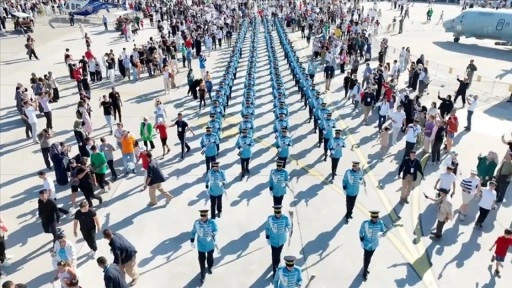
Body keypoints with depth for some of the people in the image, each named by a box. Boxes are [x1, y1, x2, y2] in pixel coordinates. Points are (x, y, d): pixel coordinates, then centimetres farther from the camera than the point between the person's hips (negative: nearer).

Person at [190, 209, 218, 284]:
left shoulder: (212, 222, -20)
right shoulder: (196, 222, -15)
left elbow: (215, 230, -15)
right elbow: (193, 232, -1)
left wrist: (213, 233, -38)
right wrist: (192, 241, 0)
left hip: (210, 245, 0)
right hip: (201, 246, 0)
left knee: (210, 258, 24)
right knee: (202, 260, 4)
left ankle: (209, 268, 54)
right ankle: (203, 275, 23)